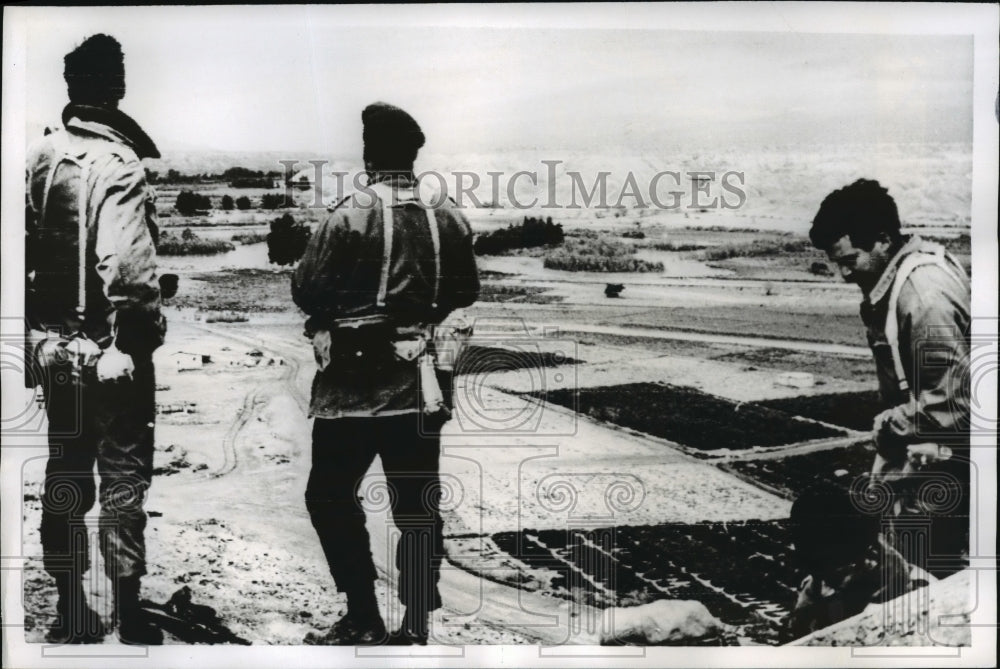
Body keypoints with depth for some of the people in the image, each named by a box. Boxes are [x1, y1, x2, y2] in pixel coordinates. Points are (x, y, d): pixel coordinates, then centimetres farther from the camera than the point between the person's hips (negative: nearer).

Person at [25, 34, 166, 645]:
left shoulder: (39, 158, 4)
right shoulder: (120, 164, -16)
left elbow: (23, 251, 8)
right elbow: (127, 268, -22)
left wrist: (39, 327, 16)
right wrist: (150, 330, -10)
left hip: (55, 346, 6)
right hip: (111, 348, -6)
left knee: (65, 475, 14)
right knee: (123, 476, 5)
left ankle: (71, 615, 25)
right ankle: (129, 616, 13)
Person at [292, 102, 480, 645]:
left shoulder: (351, 216, -13)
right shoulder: (449, 218, 0)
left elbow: (305, 290, -9)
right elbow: (465, 293, 11)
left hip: (353, 383, -4)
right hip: (421, 382, 4)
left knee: (330, 496, 10)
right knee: (417, 507, 10)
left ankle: (363, 621, 10)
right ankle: (416, 629, 15)